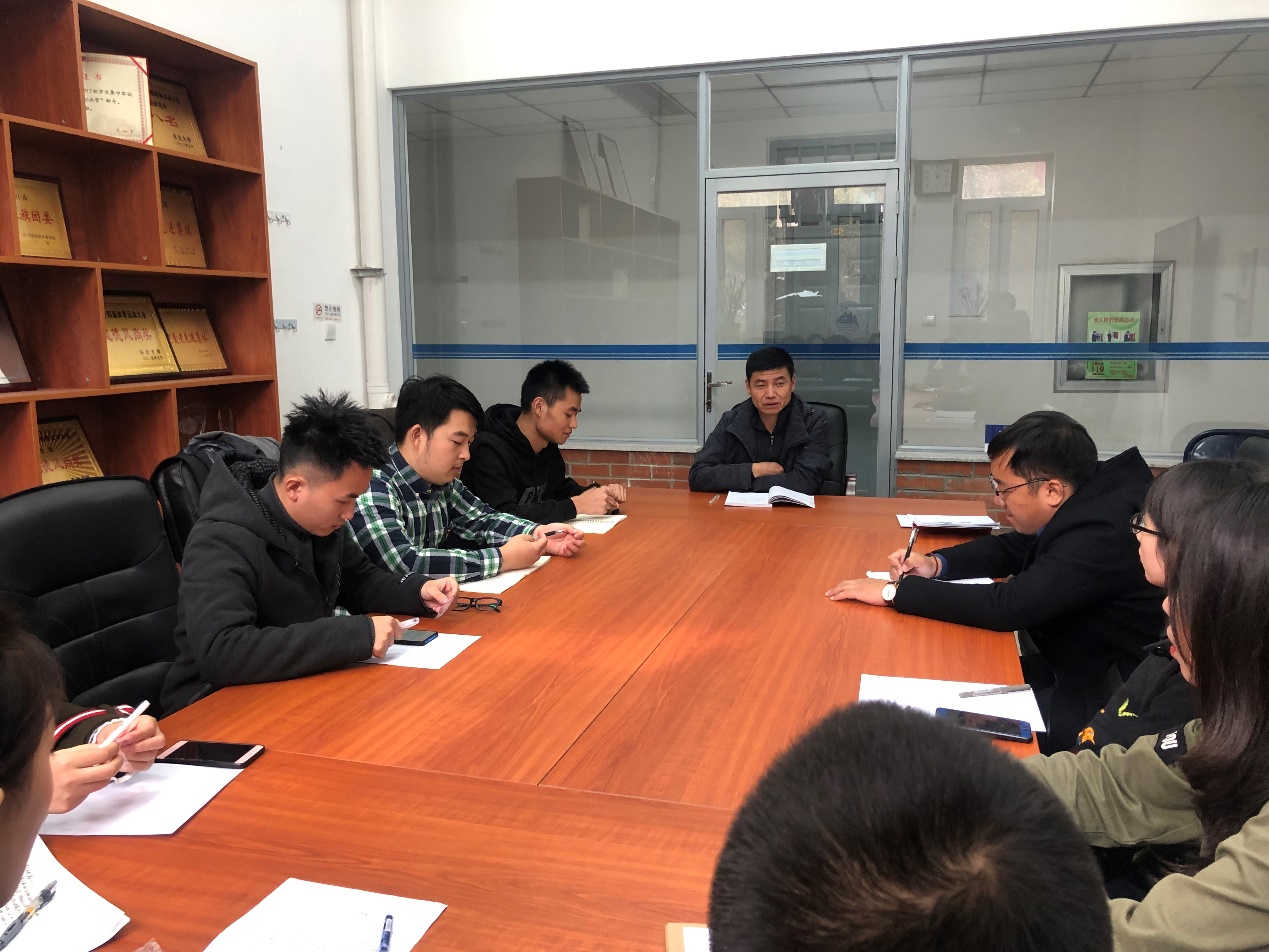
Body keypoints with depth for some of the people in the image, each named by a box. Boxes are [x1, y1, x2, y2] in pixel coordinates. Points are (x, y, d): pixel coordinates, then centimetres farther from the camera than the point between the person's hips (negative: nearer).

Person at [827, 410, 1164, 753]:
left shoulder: (1103, 532, -29)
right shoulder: (1081, 505, -2)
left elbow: (1009, 605, -32)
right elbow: (1010, 549, 13)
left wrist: (895, 592, -24)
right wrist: (936, 564, -4)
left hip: (1102, 701, -8)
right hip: (1072, 667, 8)